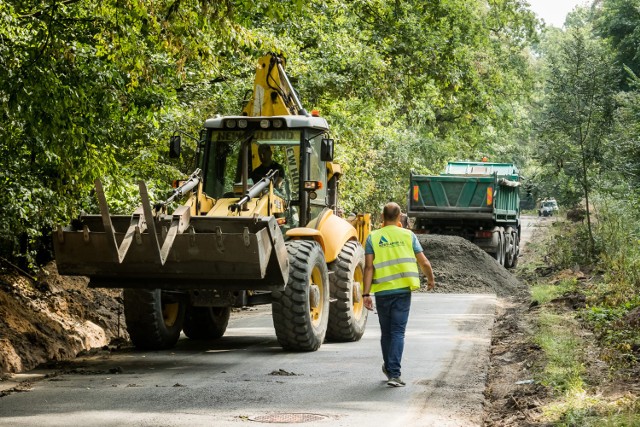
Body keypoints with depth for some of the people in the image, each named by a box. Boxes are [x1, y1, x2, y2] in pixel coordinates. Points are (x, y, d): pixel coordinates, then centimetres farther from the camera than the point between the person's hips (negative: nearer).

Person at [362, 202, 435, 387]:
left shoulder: (373, 238, 0)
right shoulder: (408, 235, 1)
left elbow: (369, 267, -8)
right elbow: (424, 263, 2)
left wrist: (366, 293, -9)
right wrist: (431, 279, 21)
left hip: (382, 291, 1)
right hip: (403, 290, -1)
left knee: (386, 332, 16)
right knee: (398, 332, -1)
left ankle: (389, 368, 32)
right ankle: (394, 373, -12)